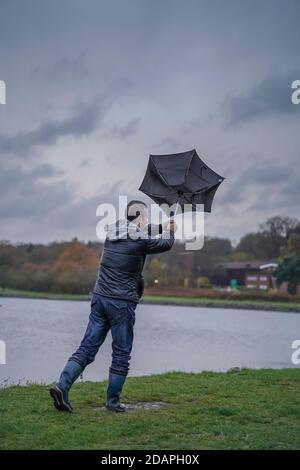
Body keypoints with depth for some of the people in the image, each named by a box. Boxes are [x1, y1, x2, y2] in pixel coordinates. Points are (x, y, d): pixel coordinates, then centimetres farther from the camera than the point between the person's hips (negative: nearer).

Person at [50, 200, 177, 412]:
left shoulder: (113, 232, 8)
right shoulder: (141, 240, -9)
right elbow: (166, 244, 9)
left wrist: (161, 227, 39)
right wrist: (170, 231, 32)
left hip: (99, 298, 6)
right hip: (122, 303, -6)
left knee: (88, 347, 6)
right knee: (121, 355, 7)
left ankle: (62, 385, -9)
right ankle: (113, 401, 12)